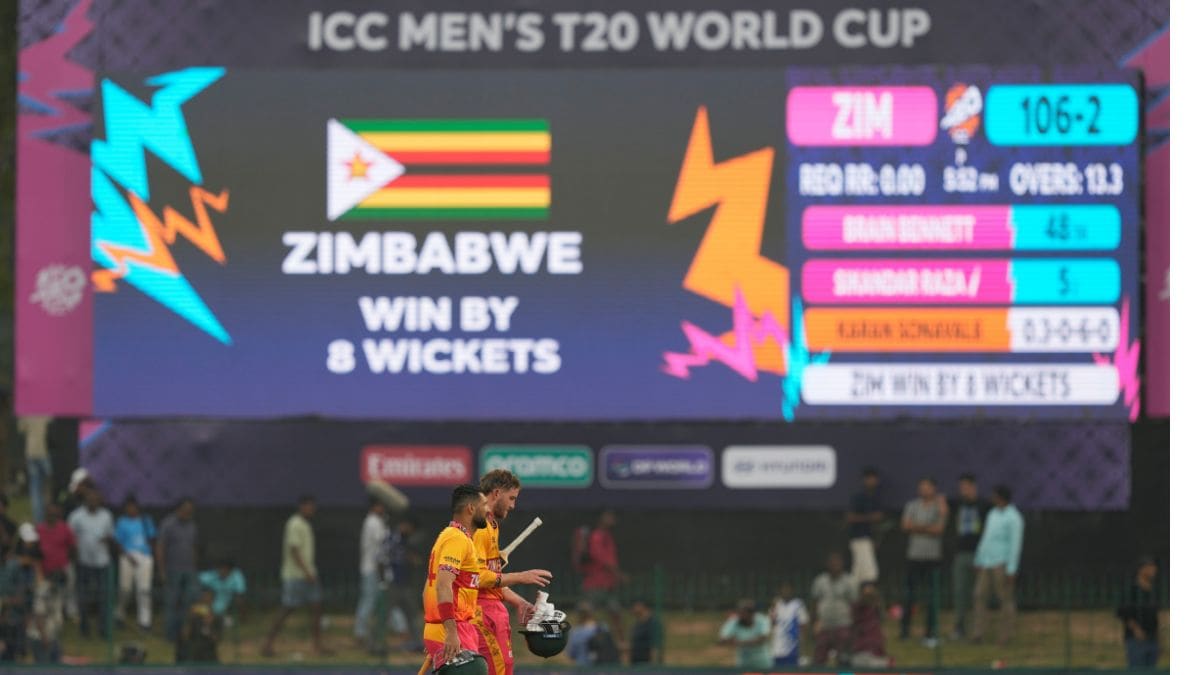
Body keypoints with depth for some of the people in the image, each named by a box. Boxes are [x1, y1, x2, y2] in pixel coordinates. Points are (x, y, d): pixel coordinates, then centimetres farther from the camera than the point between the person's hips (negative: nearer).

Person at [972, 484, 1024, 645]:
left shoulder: (1014, 518, -11)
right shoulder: (993, 514, 15)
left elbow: (1016, 545, -15)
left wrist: (1011, 570, -20)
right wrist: (977, 562, 19)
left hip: (1002, 564, -8)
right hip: (986, 564, 8)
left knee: (1006, 599, -2)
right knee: (980, 596, -1)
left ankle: (1005, 636, 3)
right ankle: (979, 634, -1)